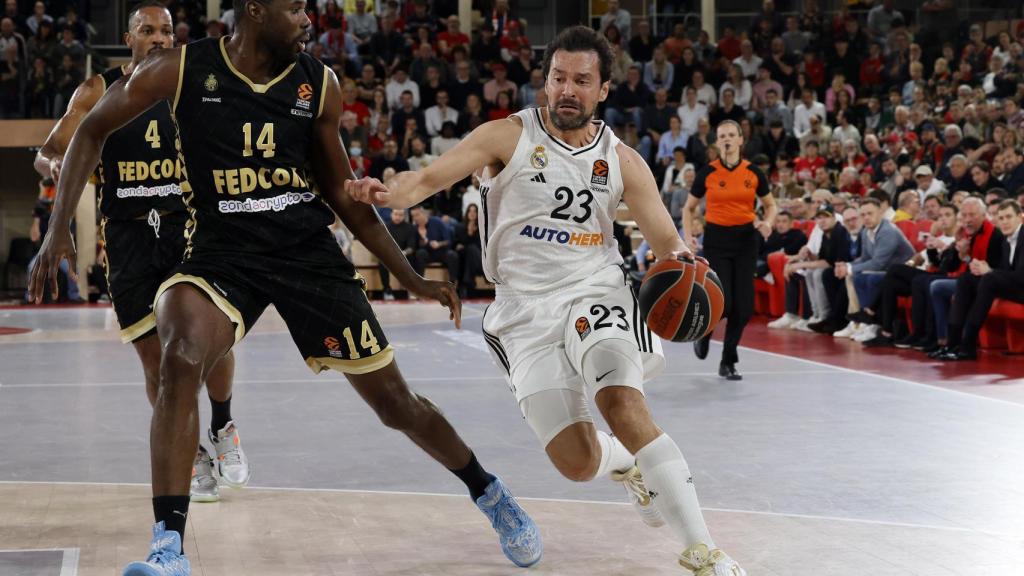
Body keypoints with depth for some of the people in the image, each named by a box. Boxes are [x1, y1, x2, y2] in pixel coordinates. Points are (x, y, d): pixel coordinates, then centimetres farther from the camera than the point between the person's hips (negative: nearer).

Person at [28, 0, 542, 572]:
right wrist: (60, 226, -6)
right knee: (181, 359, -33)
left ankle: (490, 494, 33)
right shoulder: (181, 69, -8)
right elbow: (93, 130, 3)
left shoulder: (319, 84, 0)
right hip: (221, 251, -2)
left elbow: (343, 192, 9)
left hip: (308, 250, 2)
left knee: (395, 402, 6)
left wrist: (413, 279, 9)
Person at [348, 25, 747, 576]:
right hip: (526, 309, 0)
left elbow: (667, 243, 3)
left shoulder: (623, 161, 1)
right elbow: (431, 177, -13)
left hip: (595, 293, 0)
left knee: (622, 403, -28)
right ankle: (627, 462, 34)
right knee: (579, 464, -7)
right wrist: (388, 192, -35)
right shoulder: (509, 136, -4)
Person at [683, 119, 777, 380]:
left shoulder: (753, 172, 1)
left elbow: (771, 205, 12)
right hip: (716, 239, -2)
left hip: (745, 239, 2)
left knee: (743, 306, -2)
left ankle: (728, 362, 12)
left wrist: (767, 223, -9)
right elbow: (689, 208, 8)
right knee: (722, 302, -13)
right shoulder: (707, 172, -3)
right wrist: (688, 237, -5)